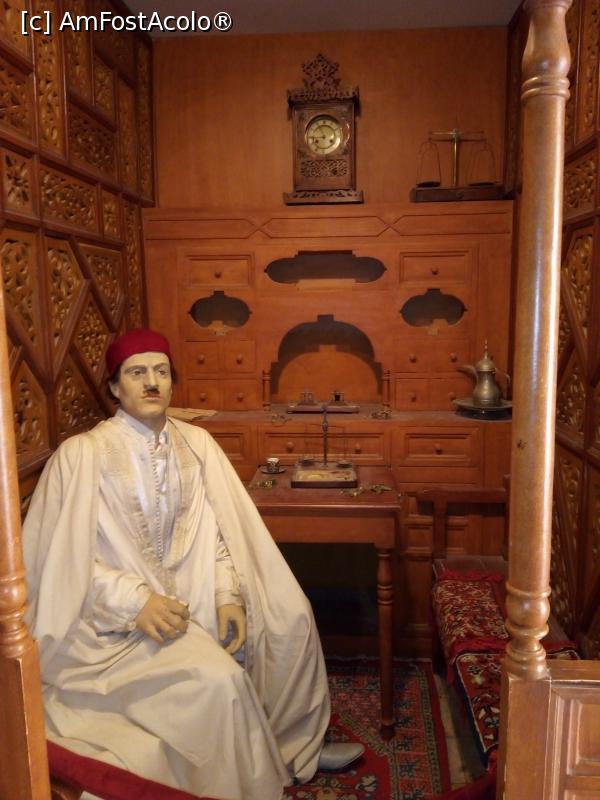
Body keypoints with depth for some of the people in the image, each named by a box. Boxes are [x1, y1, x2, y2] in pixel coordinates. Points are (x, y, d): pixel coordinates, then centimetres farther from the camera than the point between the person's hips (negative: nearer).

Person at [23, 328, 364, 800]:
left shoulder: (196, 443, 2)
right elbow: (61, 555, -13)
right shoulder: (81, 455, -13)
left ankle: (295, 743, 20)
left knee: (290, 615, -1)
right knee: (217, 678, -25)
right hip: (115, 617, -6)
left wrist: (228, 594, -11)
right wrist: (137, 601, -22)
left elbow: (217, 530, 3)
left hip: (190, 594, 6)